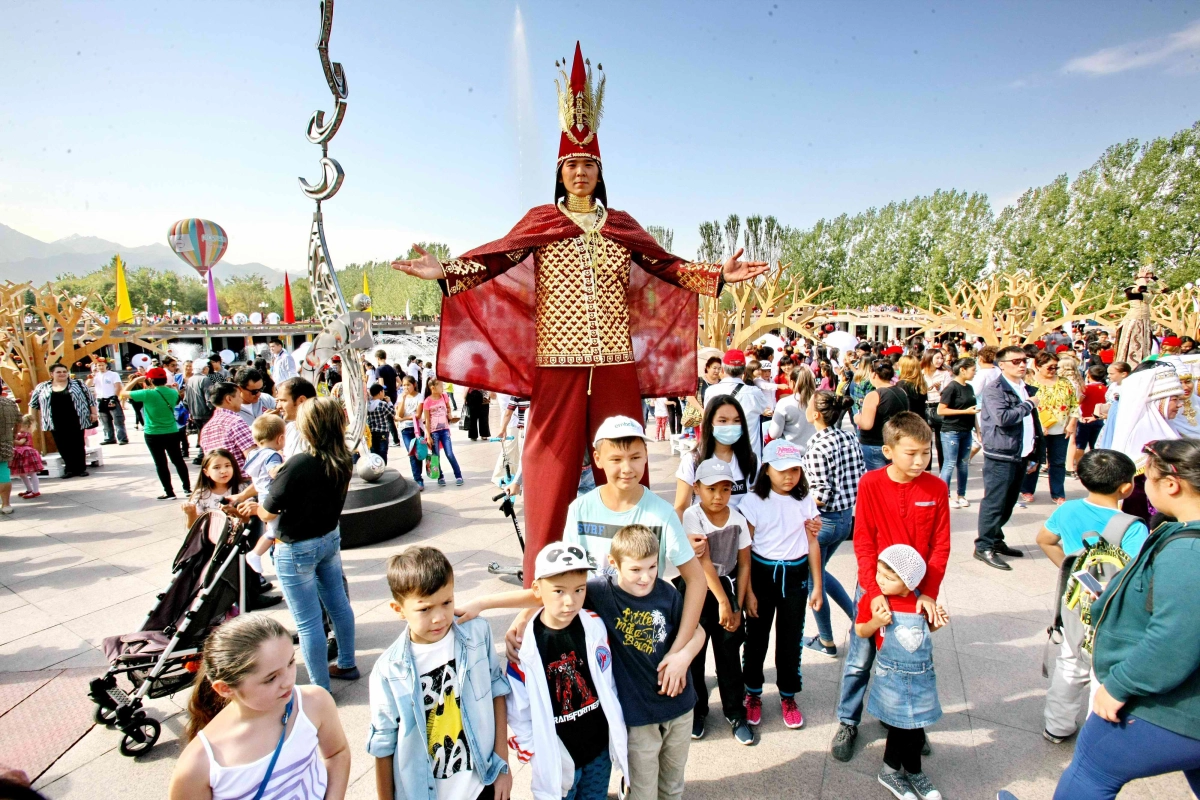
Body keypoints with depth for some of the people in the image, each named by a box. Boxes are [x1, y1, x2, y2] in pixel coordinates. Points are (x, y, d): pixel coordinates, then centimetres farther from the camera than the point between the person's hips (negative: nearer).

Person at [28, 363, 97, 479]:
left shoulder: (77, 384, 4)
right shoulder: (42, 387, 8)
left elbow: (91, 398, 4)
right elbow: (33, 404, 16)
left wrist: (94, 413, -3)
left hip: (75, 421, -2)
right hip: (56, 423, 2)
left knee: (78, 445, 2)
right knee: (63, 447, 4)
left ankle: (81, 468, 10)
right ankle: (70, 469, 14)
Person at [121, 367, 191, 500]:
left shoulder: (147, 394, -16)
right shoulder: (173, 392, -2)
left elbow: (123, 393, -6)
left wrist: (136, 380, 2)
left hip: (153, 435, -4)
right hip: (172, 433, 4)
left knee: (161, 464, 5)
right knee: (178, 460, 14)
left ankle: (169, 492, 10)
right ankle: (187, 488, 17)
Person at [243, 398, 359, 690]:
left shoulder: (298, 464, -27)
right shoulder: (343, 460, -7)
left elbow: (268, 513, -16)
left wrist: (256, 506, 5)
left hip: (297, 549, -7)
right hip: (330, 539, 7)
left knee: (307, 622, 6)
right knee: (338, 603, 20)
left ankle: (320, 689, 19)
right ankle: (347, 665, 37)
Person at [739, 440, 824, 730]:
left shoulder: (805, 500, -1)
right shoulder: (753, 501, -10)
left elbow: (813, 544, 5)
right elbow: (744, 550, -7)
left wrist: (818, 586, 5)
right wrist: (748, 591, -7)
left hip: (795, 575, 2)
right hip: (762, 574, -2)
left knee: (791, 639, 12)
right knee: (757, 638, 11)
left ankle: (788, 697, 32)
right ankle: (753, 694, 32)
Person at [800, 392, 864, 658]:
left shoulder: (818, 447, -23)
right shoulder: (850, 437, -2)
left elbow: (821, 497, -22)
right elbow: (862, 479, 3)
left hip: (822, 521, -8)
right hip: (847, 517, 8)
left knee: (813, 578, 14)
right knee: (817, 571, 27)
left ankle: (826, 641, 29)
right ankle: (857, 614, 30)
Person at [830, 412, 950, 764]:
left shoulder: (936, 488, -7)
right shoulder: (871, 484, -13)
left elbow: (941, 546, -4)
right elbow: (863, 543, -11)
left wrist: (929, 592, -12)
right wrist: (874, 591, -18)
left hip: (918, 590, 2)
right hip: (875, 589, -2)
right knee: (860, 660, 8)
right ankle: (847, 722, 27)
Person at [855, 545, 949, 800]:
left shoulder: (921, 600, -4)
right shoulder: (875, 600, -14)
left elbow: (926, 628, 15)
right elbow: (860, 631, -5)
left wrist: (937, 622, -6)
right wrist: (875, 622, -24)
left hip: (922, 675, 3)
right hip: (892, 676, -3)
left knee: (915, 727, 14)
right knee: (901, 727, 6)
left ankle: (912, 773, 37)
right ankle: (891, 771, 30)